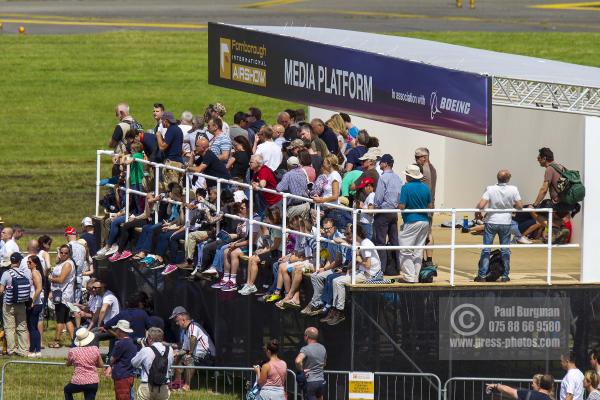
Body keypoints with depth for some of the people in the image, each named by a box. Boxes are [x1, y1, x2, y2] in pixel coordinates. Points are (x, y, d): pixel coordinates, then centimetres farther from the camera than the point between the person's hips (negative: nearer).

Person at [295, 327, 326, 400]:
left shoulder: (305, 349, -16)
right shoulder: (322, 348, 7)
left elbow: (298, 361, -34)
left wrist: (301, 371, -18)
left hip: (310, 382, -6)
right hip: (321, 381, 6)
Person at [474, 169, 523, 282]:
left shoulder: (490, 189, -13)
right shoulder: (513, 190, -9)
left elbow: (481, 205, -19)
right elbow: (520, 206, -8)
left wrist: (477, 213, 2)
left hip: (491, 222, -1)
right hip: (506, 222, 1)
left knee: (486, 249, 6)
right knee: (505, 250, 13)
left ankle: (482, 275, 5)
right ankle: (505, 275, 15)